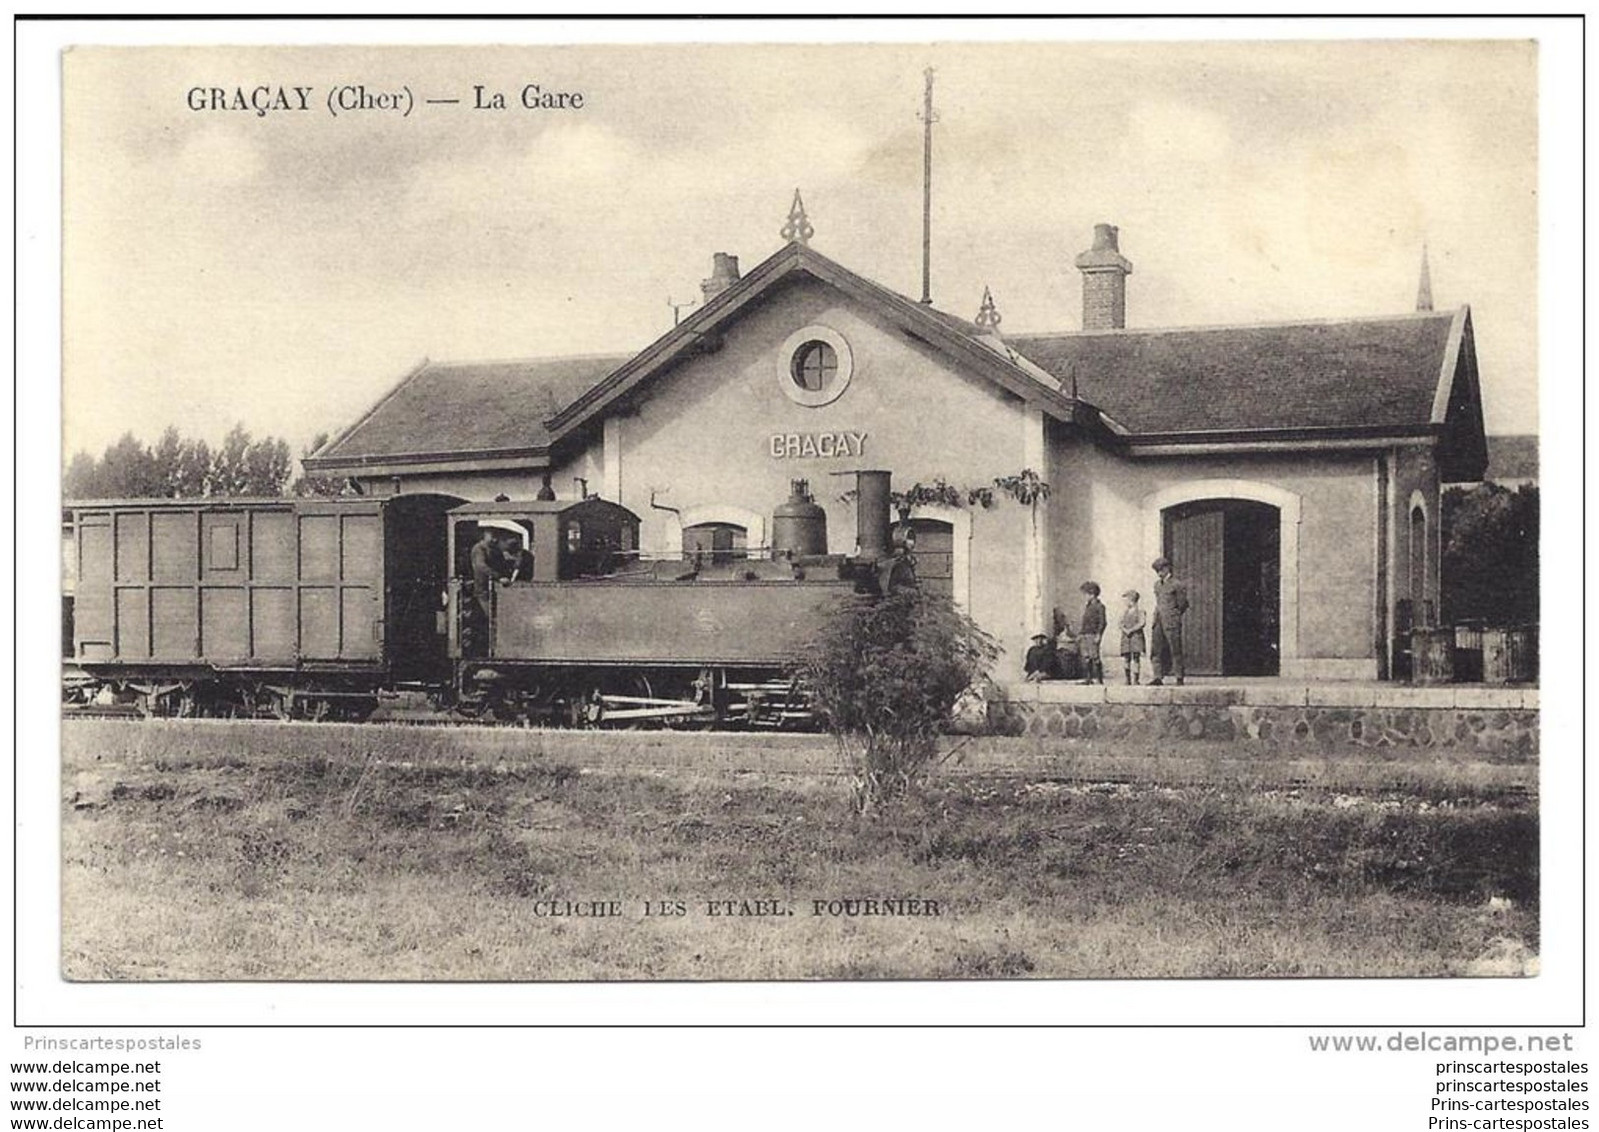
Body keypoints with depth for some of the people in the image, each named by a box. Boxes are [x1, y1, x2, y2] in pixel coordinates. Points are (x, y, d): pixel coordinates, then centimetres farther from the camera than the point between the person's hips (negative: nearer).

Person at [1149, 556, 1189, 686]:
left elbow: (1182, 605, 0)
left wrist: (1173, 617, 2)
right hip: (1158, 621, 7)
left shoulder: (1177, 585, -5)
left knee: (1175, 650, -3)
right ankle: (1158, 677, 3)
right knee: (1156, 650, 1)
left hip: (1171, 622, -7)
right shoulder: (1157, 584, 16)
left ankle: (1179, 678, 1)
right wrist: (1156, 617, 15)